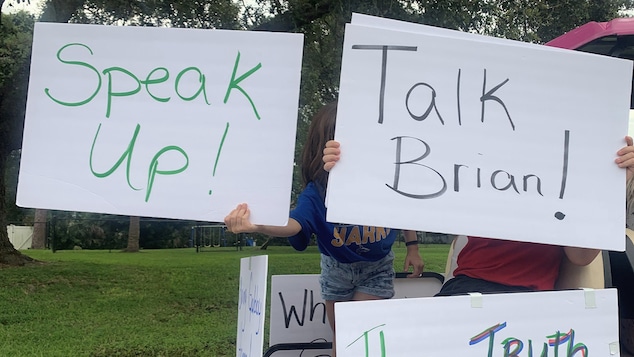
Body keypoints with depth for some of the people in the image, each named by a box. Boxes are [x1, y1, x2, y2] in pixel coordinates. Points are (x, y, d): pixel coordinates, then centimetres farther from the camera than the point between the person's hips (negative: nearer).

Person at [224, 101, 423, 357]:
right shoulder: (317, 190, -26)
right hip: (337, 268, 1)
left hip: (376, 268, -1)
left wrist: (412, 247, -1)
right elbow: (294, 224, -45)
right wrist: (256, 225, -64)